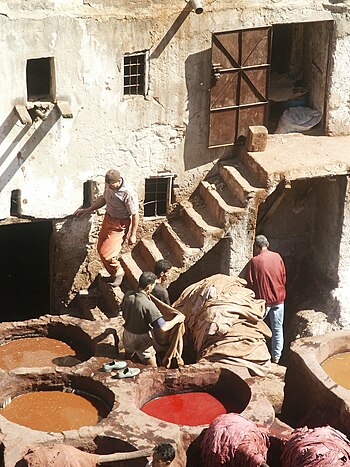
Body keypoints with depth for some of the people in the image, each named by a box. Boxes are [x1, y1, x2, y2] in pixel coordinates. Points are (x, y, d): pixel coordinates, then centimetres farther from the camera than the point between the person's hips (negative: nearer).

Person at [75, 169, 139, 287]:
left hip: (120, 224, -8)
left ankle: (118, 272, 18)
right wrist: (87, 210, 9)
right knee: (100, 249, 15)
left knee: (106, 253, -10)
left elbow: (135, 215, -21)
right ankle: (114, 274, 35)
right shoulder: (109, 185, -9)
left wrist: (133, 235, -13)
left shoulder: (129, 194, -31)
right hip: (108, 218, 8)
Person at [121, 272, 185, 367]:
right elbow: (162, 328, -34)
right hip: (141, 339, -7)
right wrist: (177, 319, -20)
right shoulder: (148, 305, -33)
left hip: (127, 335, 7)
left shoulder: (128, 295, -14)